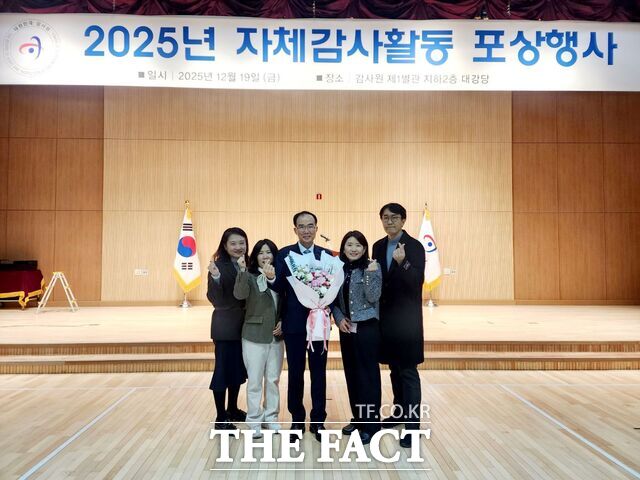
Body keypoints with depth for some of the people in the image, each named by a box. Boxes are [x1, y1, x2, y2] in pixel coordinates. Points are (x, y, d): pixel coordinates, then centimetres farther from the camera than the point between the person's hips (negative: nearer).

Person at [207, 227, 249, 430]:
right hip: (225, 326, -6)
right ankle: (220, 418, 14)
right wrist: (215, 278, -34)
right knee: (222, 369, 2)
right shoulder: (219, 266, -13)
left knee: (238, 368, 17)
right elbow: (216, 300, -18)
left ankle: (232, 409, 33)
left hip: (243, 325, 6)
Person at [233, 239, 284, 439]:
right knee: (255, 381, 4)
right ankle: (254, 421, 17)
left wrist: (282, 322, -8)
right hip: (254, 336, -3)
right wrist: (242, 271, -37)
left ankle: (271, 417, 27)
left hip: (276, 336, 4)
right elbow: (240, 294, -26)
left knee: (273, 380, 12)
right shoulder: (250, 276, -7)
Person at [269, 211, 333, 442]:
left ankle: (318, 421, 22)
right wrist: (272, 279, -29)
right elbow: (279, 288, -8)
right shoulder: (284, 254, -2)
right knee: (295, 372, 10)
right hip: (294, 322, -1)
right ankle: (297, 420, 25)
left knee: (319, 372, 9)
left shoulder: (327, 255, 3)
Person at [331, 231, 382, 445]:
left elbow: (373, 298, -15)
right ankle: (357, 417, 27)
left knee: (368, 373, 2)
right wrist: (339, 318, -5)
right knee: (351, 373, 13)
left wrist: (370, 274, -25)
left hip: (367, 327, -5)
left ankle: (370, 423, 12)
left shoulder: (372, 268, -8)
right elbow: (333, 299, 9)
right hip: (346, 328, 5)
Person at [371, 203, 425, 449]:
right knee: (395, 368, 17)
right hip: (385, 316, 6)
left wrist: (403, 262, -36)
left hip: (406, 317, -6)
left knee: (408, 371, -3)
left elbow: (417, 281, -19)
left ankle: (412, 424, 4)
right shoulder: (378, 246, 8)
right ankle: (399, 413, 33)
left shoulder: (414, 247, -10)